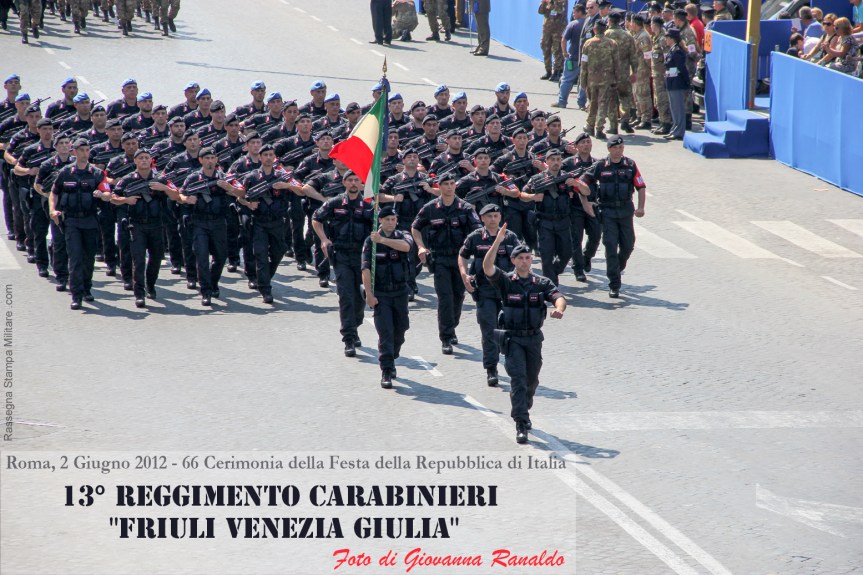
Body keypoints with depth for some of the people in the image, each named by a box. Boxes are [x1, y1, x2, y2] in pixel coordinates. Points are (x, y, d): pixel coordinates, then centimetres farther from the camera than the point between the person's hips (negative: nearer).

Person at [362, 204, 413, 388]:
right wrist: (369, 293, -15)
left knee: (399, 332, 12)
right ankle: (386, 371, -9)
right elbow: (366, 268, -7)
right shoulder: (371, 241, -2)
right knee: (385, 333, -10)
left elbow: (406, 246, -23)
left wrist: (383, 240, -33)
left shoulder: (402, 236, 2)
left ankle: (391, 361, 36)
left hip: (400, 292, 3)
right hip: (380, 294, -3)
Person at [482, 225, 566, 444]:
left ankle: (523, 410, 41)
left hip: (534, 337, 3)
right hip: (513, 337, -3)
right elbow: (487, 267, -20)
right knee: (518, 378, -14)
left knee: (531, 381, 15)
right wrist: (498, 241, -28)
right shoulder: (506, 281, -4)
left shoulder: (542, 283, 1)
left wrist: (559, 309, -38)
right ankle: (521, 425, -17)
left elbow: (559, 298, -14)